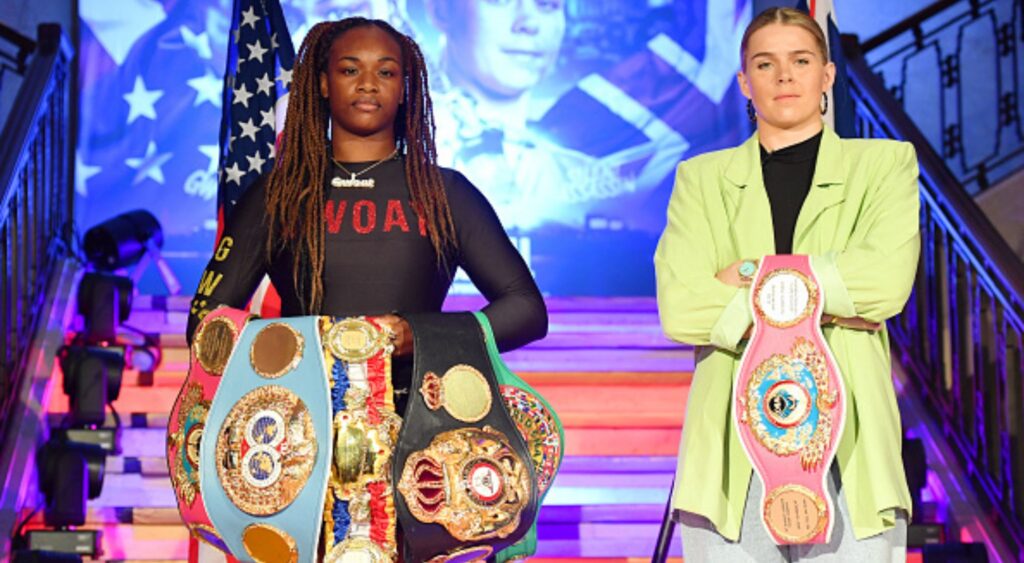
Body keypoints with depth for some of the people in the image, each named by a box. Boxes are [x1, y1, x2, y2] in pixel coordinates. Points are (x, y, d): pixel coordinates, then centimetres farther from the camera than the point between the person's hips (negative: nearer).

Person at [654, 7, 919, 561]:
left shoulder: (885, 163, 12)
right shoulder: (703, 178, 13)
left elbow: (888, 280, -7)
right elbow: (679, 309, -3)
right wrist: (824, 300, -7)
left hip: (847, 444, 0)